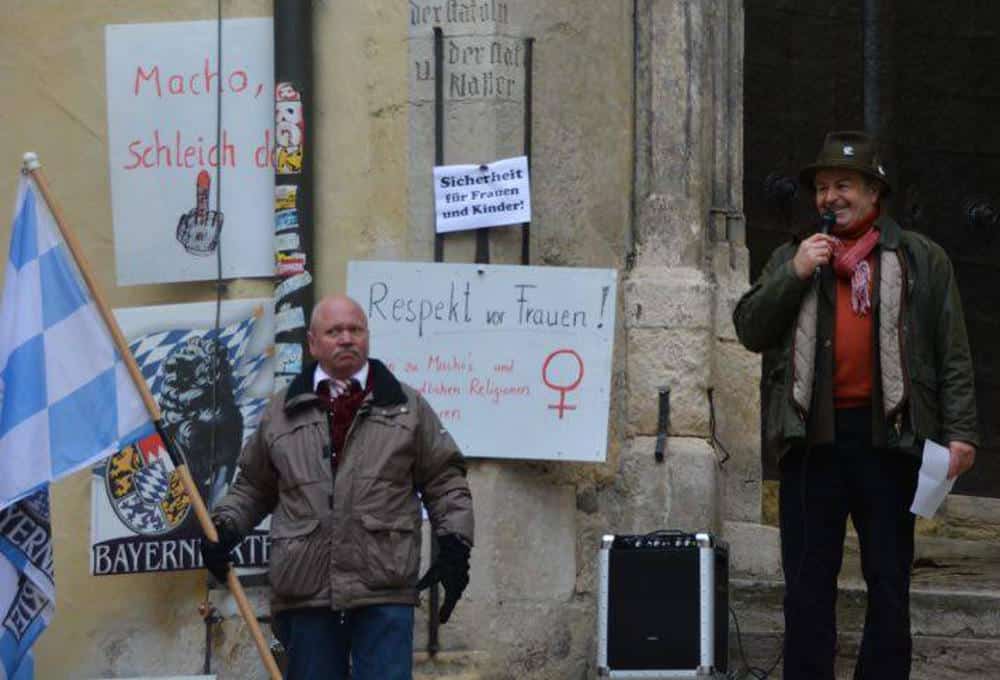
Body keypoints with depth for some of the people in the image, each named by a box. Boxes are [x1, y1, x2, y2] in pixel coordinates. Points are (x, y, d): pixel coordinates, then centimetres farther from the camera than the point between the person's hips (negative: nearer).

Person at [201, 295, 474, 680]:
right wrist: (225, 528, 7)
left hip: (385, 591, -2)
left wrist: (454, 545, 1)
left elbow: (444, 481, 11)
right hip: (306, 591, 2)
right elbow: (253, 485, 22)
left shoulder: (407, 407, 9)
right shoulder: (282, 413, 12)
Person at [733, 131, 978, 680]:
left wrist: (959, 432, -5)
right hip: (812, 438, 2)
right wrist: (796, 275, -5)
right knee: (808, 585, 3)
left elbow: (952, 355, 5)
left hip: (888, 436, -2)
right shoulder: (791, 259, 16)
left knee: (888, 583, 3)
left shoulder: (920, 260, 9)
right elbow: (749, 330, 6)